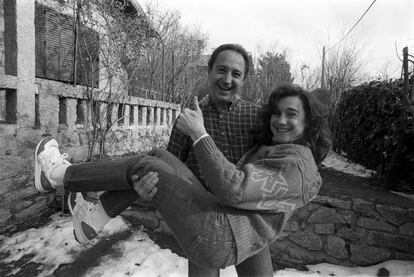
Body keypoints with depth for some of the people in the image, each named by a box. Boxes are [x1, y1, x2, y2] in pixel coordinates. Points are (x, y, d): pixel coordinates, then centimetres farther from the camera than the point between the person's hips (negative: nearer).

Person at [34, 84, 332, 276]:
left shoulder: (296, 165, -15)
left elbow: (232, 189, -26)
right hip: (217, 219, 9)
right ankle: (98, 215, 8)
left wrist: (199, 133, -22)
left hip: (216, 238, -9)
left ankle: (58, 174, 8)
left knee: (145, 167, -10)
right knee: (159, 156, 2)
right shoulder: (276, 148, 16)